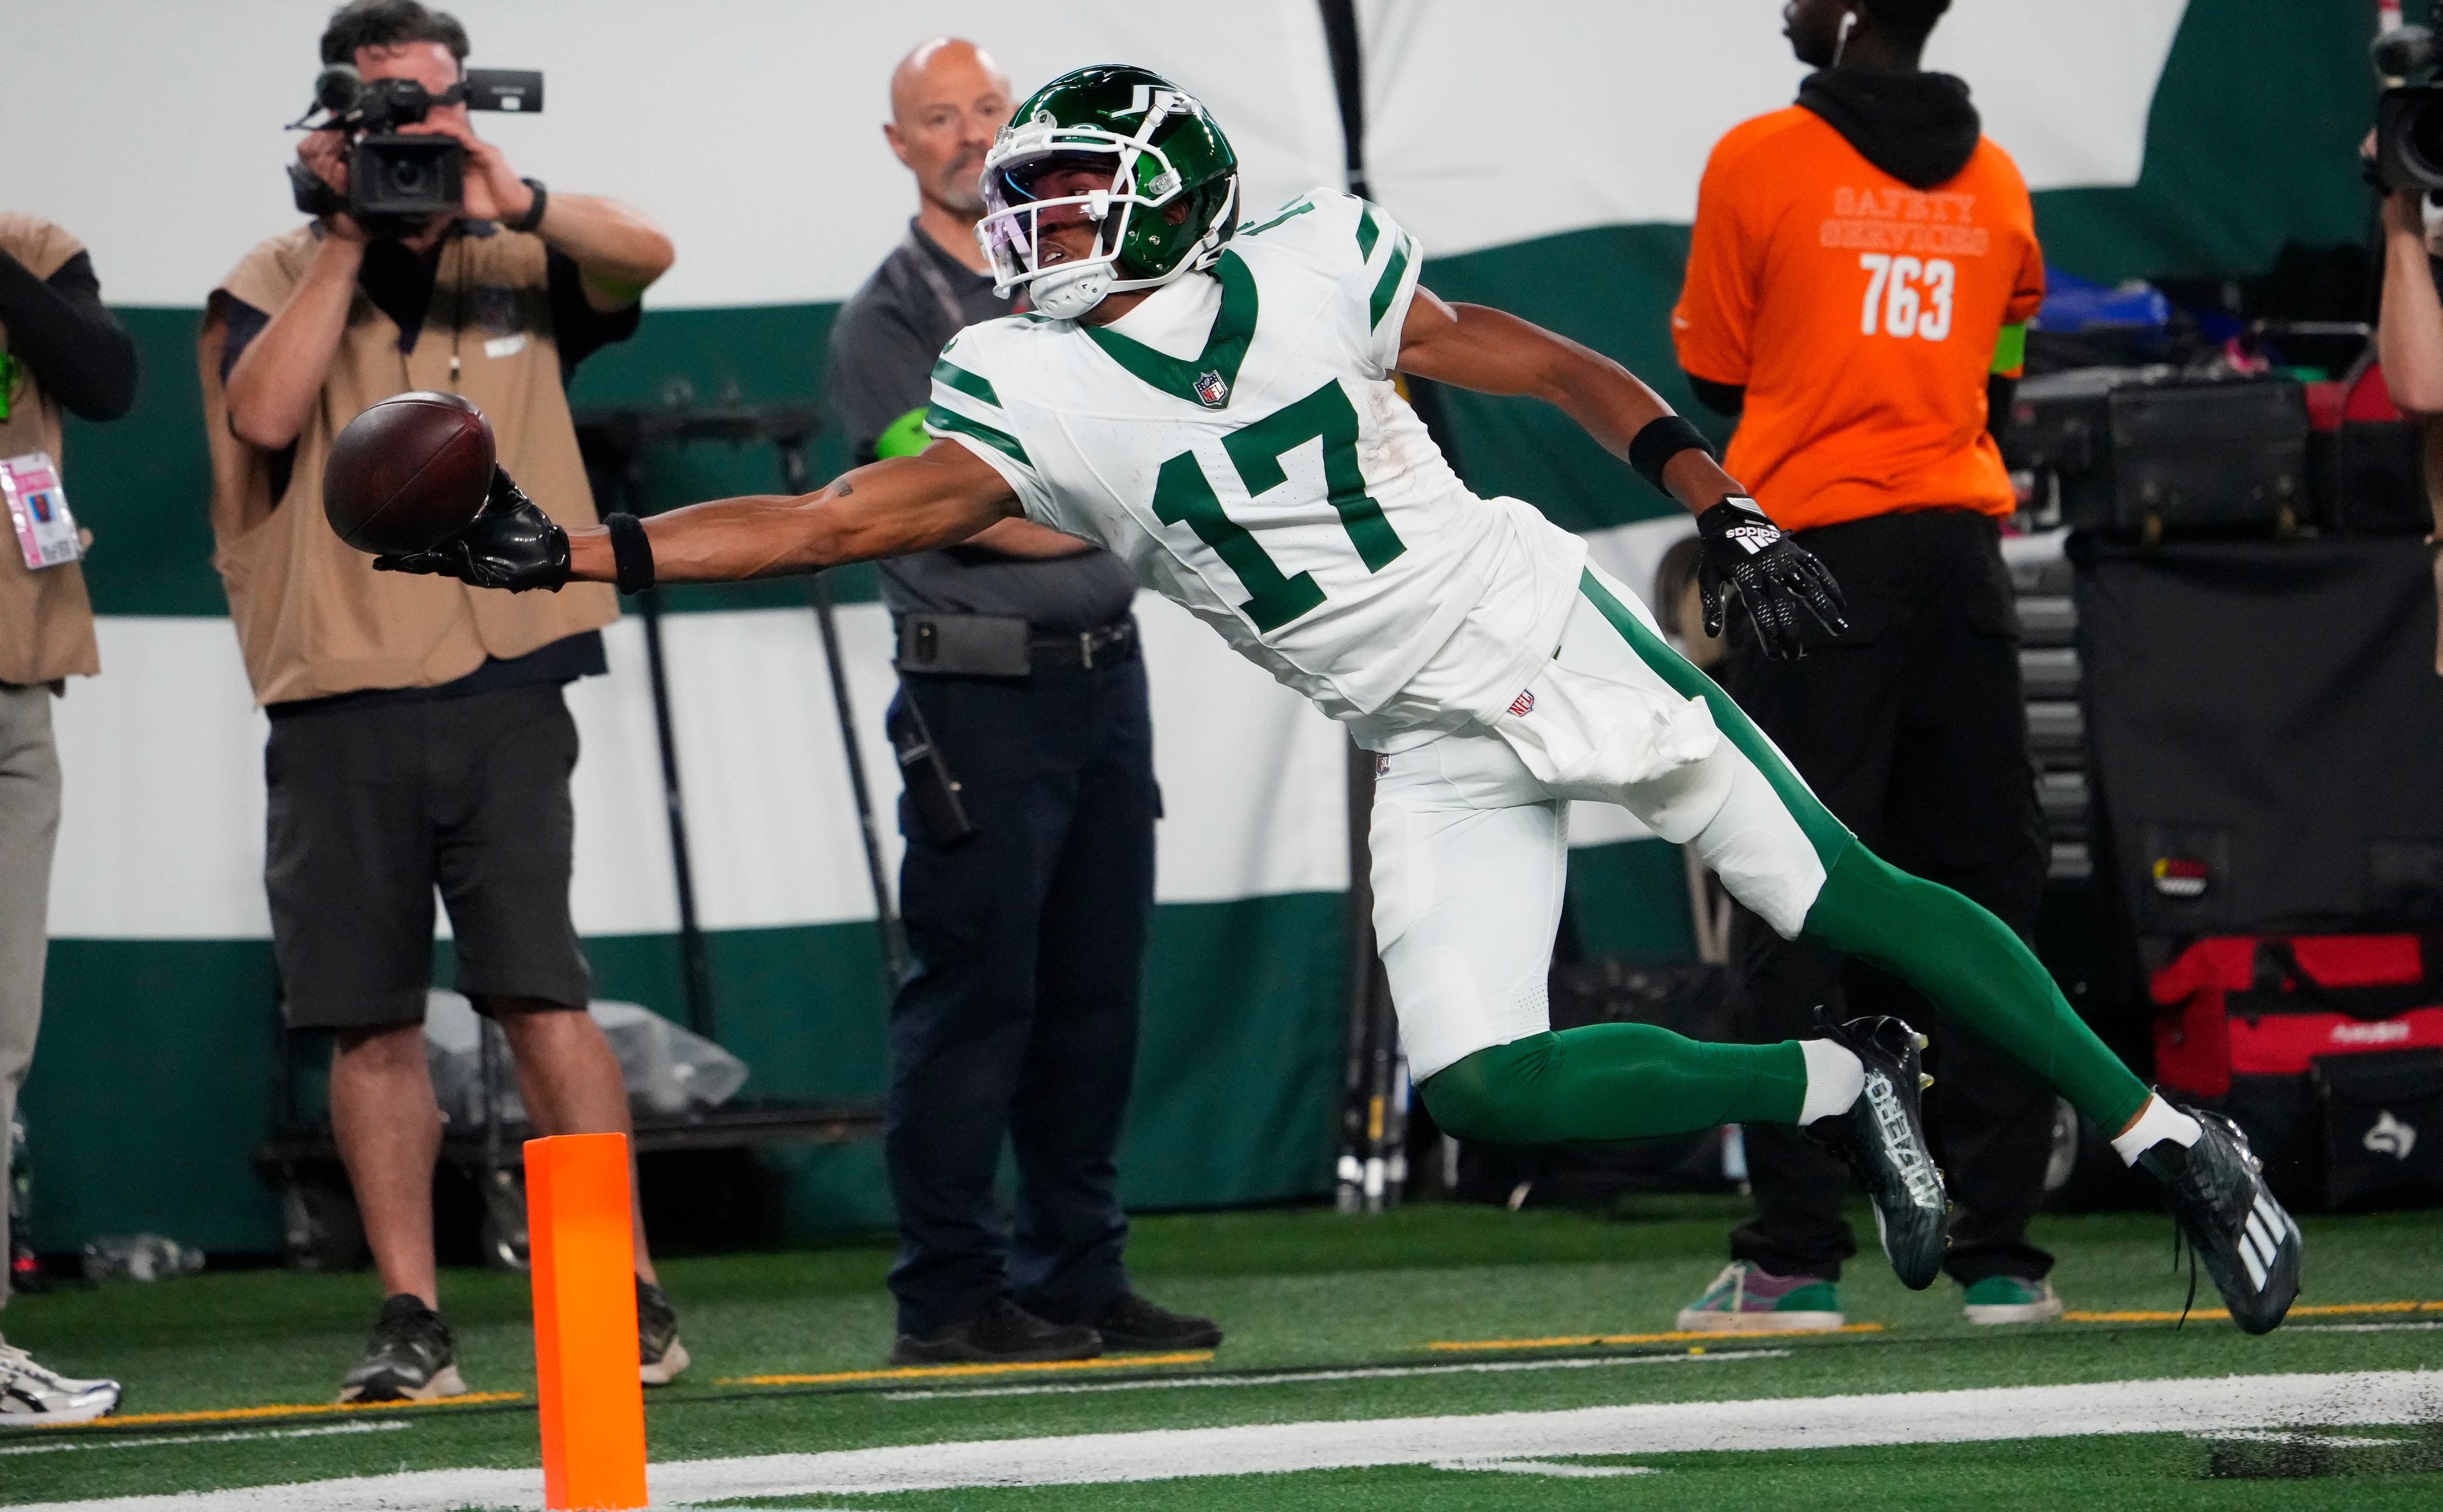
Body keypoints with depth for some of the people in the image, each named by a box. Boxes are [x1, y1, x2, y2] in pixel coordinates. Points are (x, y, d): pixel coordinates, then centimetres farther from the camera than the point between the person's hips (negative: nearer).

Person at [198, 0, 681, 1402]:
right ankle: (411, 1321, 9)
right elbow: (263, 412, -8)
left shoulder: (518, 269, 12)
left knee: (541, 995, -9)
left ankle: (630, 1299, -5)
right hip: (336, 709, 1)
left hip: (501, 693, -1)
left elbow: (646, 254, -7)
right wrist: (346, 235, -8)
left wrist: (514, 196, -22)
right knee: (372, 1021, 2)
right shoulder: (276, 284, 11)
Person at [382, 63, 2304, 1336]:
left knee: (1852, 905, 0)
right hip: (1438, 759, 2)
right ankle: (1842, 1093, 3)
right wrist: (569, 554, -24)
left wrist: (1724, 507, -6)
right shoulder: (1032, 400, -7)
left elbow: (1537, 366, 0)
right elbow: (839, 518, -14)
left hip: (1555, 634, -2)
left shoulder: (1318, 269, -9)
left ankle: (2166, 1133, 15)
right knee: (1479, 1081, -15)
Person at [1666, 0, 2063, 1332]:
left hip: (1812, 557, -4)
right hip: (1964, 558, 4)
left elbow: (1713, 378, 5)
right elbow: (1994, 392, 15)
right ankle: (2000, 1256, 5)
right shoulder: (1993, 183, 11)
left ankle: (1793, 1259, -6)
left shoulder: (1759, 160, -3)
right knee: (1984, 902, 6)